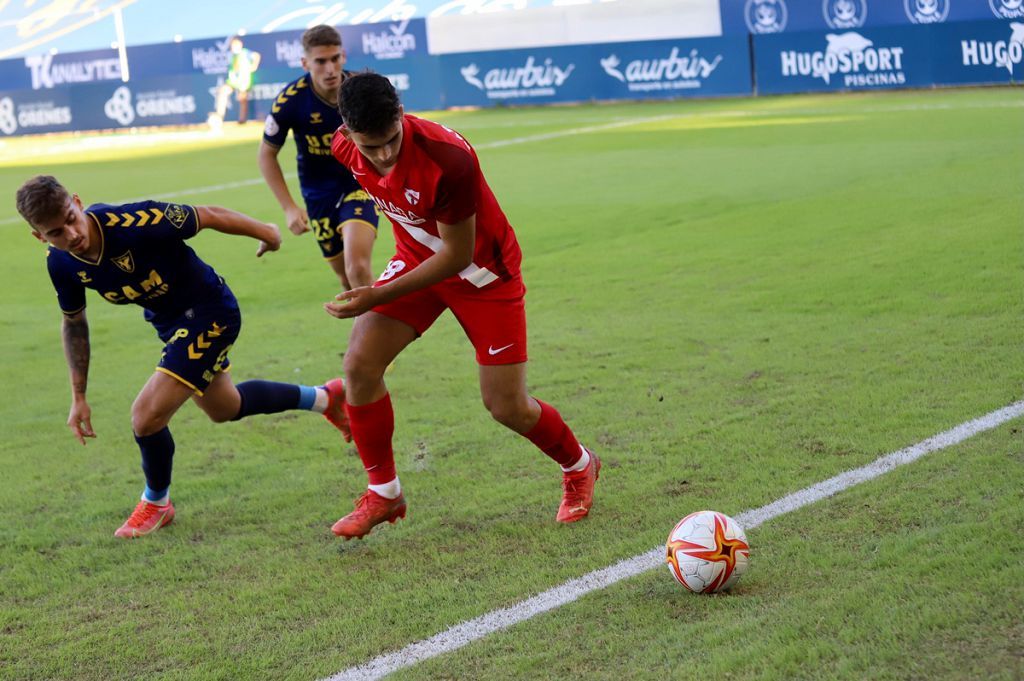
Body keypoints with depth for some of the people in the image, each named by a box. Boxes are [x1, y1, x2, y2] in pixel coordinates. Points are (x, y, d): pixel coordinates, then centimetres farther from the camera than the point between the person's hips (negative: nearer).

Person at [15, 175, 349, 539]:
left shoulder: (132, 223, -36)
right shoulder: (61, 263, -15)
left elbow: (208, 216, -19)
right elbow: (73, 322, 5)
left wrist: (265, 232, -4)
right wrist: (78, 397, 6)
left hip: (210, 314, -8)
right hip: (168, 322, 8)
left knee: (147, 416, -15)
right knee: (224, 409, 28)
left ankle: (156, 503, 16)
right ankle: (324, 398, 50)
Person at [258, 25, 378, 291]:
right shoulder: (290, 101, -20)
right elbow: (267, 154, -4)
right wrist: (289, 207, -10)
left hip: (360, 184, -1)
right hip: (319, 194, 1)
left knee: (358, 269, -24)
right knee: (348, 281, 11)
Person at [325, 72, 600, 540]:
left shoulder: (449, 160, -37)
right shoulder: (344, 148, -17)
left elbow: (458, 256, -28)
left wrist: (377, 298, -29)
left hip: (482, 270, -5)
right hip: (416, 257, 5)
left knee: (507, 407, -4)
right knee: (359, 364, -13)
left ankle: (578, 467, 28)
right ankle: (384, 494, 4)